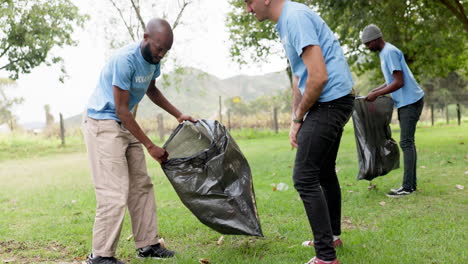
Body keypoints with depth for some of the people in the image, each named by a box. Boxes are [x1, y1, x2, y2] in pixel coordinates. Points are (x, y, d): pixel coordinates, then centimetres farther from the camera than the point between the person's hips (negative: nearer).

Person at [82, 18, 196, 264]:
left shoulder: (153, 60, 3)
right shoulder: (125, 60, -24)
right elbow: (122, 110, -22)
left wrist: (179, 115, 15)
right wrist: (150, 146, -19)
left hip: (125, 125, 9)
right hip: (103, 125, -9)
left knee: (141, 186, 9)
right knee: (114, 194, -13)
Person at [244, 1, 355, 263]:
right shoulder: (286, 21, 14)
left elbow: (319, 77, -25)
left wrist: (298, 117, -11)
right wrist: (296, 119, 12)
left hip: (330, 102, -11)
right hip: (334, 103, 11)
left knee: (305, 178, -10)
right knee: (324, 171, 22)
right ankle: (332, 234, 39)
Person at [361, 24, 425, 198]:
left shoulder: (390, 52, -15)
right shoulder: (385, 53, 15)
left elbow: (399, 82, -21)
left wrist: (376, 94, -16)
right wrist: (374, 91, 12)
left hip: (410, 102, -10)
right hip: (405, 103, 10)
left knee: (406, 143, -11)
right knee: (407, 142, 10)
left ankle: (407, 187, -10)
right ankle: (411, 184, 14)